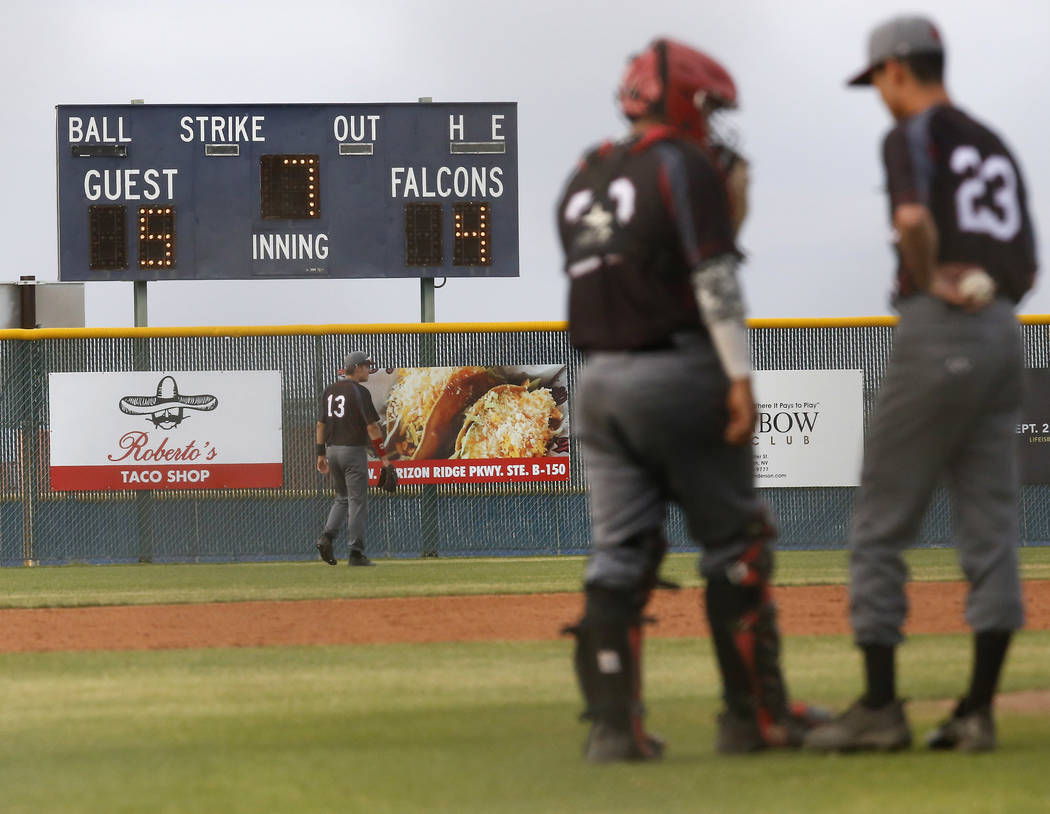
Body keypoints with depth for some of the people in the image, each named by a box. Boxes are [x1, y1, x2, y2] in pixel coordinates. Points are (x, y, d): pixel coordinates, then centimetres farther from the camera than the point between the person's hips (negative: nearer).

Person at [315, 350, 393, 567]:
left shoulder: (329, 391, 9)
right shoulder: (359, 392, -11)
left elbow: (321, 425, 11)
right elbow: (372, 426, -14)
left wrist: (321, 454, 16)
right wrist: (383, 456, -11)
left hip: (332, 451, 7)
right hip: (353, 451, -7)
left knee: (342, 498, 19)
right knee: (357, 502, -1)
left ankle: (327, 537, -1)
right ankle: (356, 553, -2)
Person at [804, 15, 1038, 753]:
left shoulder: (913, 136, -4)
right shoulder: (995, 148, 20)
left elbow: (913, 218, -24)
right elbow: (1027, 270, 19)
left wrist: (927, 282, -10)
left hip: (937, 332, -7)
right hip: (1003, 334, 7)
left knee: (882, 526, 0)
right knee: (992, 527, 5)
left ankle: (881, 707, -1)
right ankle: (979, 711, 3)